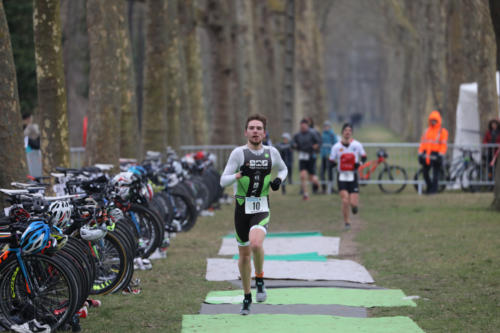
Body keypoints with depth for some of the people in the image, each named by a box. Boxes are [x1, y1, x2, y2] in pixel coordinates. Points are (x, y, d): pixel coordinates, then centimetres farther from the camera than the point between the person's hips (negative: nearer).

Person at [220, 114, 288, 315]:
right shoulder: (238, 153, -4)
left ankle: (260, 279, -1)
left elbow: (283, 169, 24)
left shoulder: (271, 152, 4)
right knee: (244, 254, 7)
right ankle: (247, 297, 24)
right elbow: (223, 181, -7)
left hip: (262, 208, 0)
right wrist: (239, 174, -26)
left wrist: (279, 180, 2)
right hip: (242, 208, 0)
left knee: (256, 243, -28)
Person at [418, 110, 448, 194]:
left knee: (435, 173, -5)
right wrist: (420, 154, 6)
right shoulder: (427, 131, 17)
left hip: (436, 155, -5)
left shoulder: (442, 131, 0)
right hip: (426, 155, 5)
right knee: (425, 173, 7)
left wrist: (441, 155, -16)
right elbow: (422, 143, 14)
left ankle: (433, 189, -1)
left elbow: (444, 144, -7)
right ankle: (429, 187, 23)